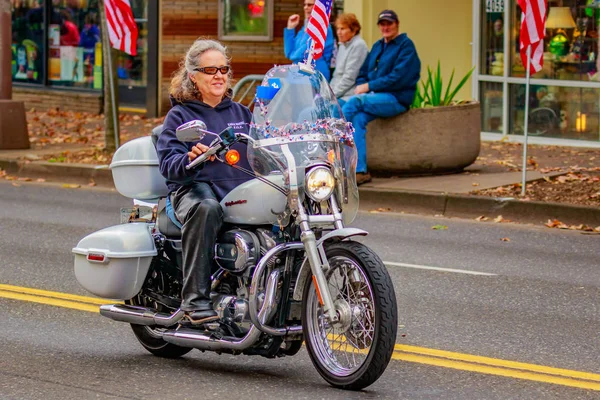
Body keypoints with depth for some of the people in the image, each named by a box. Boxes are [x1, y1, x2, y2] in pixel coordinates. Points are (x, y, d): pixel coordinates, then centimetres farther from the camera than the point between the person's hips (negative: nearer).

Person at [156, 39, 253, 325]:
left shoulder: (241, 113, 25)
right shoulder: (179, 116, 10)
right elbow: (168, 164, -4)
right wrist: (190, 159, -25)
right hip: (196, 189, -4)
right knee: (205, 208, -41)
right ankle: (195, 299, -39)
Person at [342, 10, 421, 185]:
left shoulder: (406, 45, -3)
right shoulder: (377, 46, 20)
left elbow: (398, 78, -13)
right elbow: (363, 73, 22)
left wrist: (368, 87, -14)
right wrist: (360, 87, -2)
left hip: (396, 99, -6)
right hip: (375, 98, 7)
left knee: (354, 102, -28)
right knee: (358, 119, -24)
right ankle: (360, 171, -29)